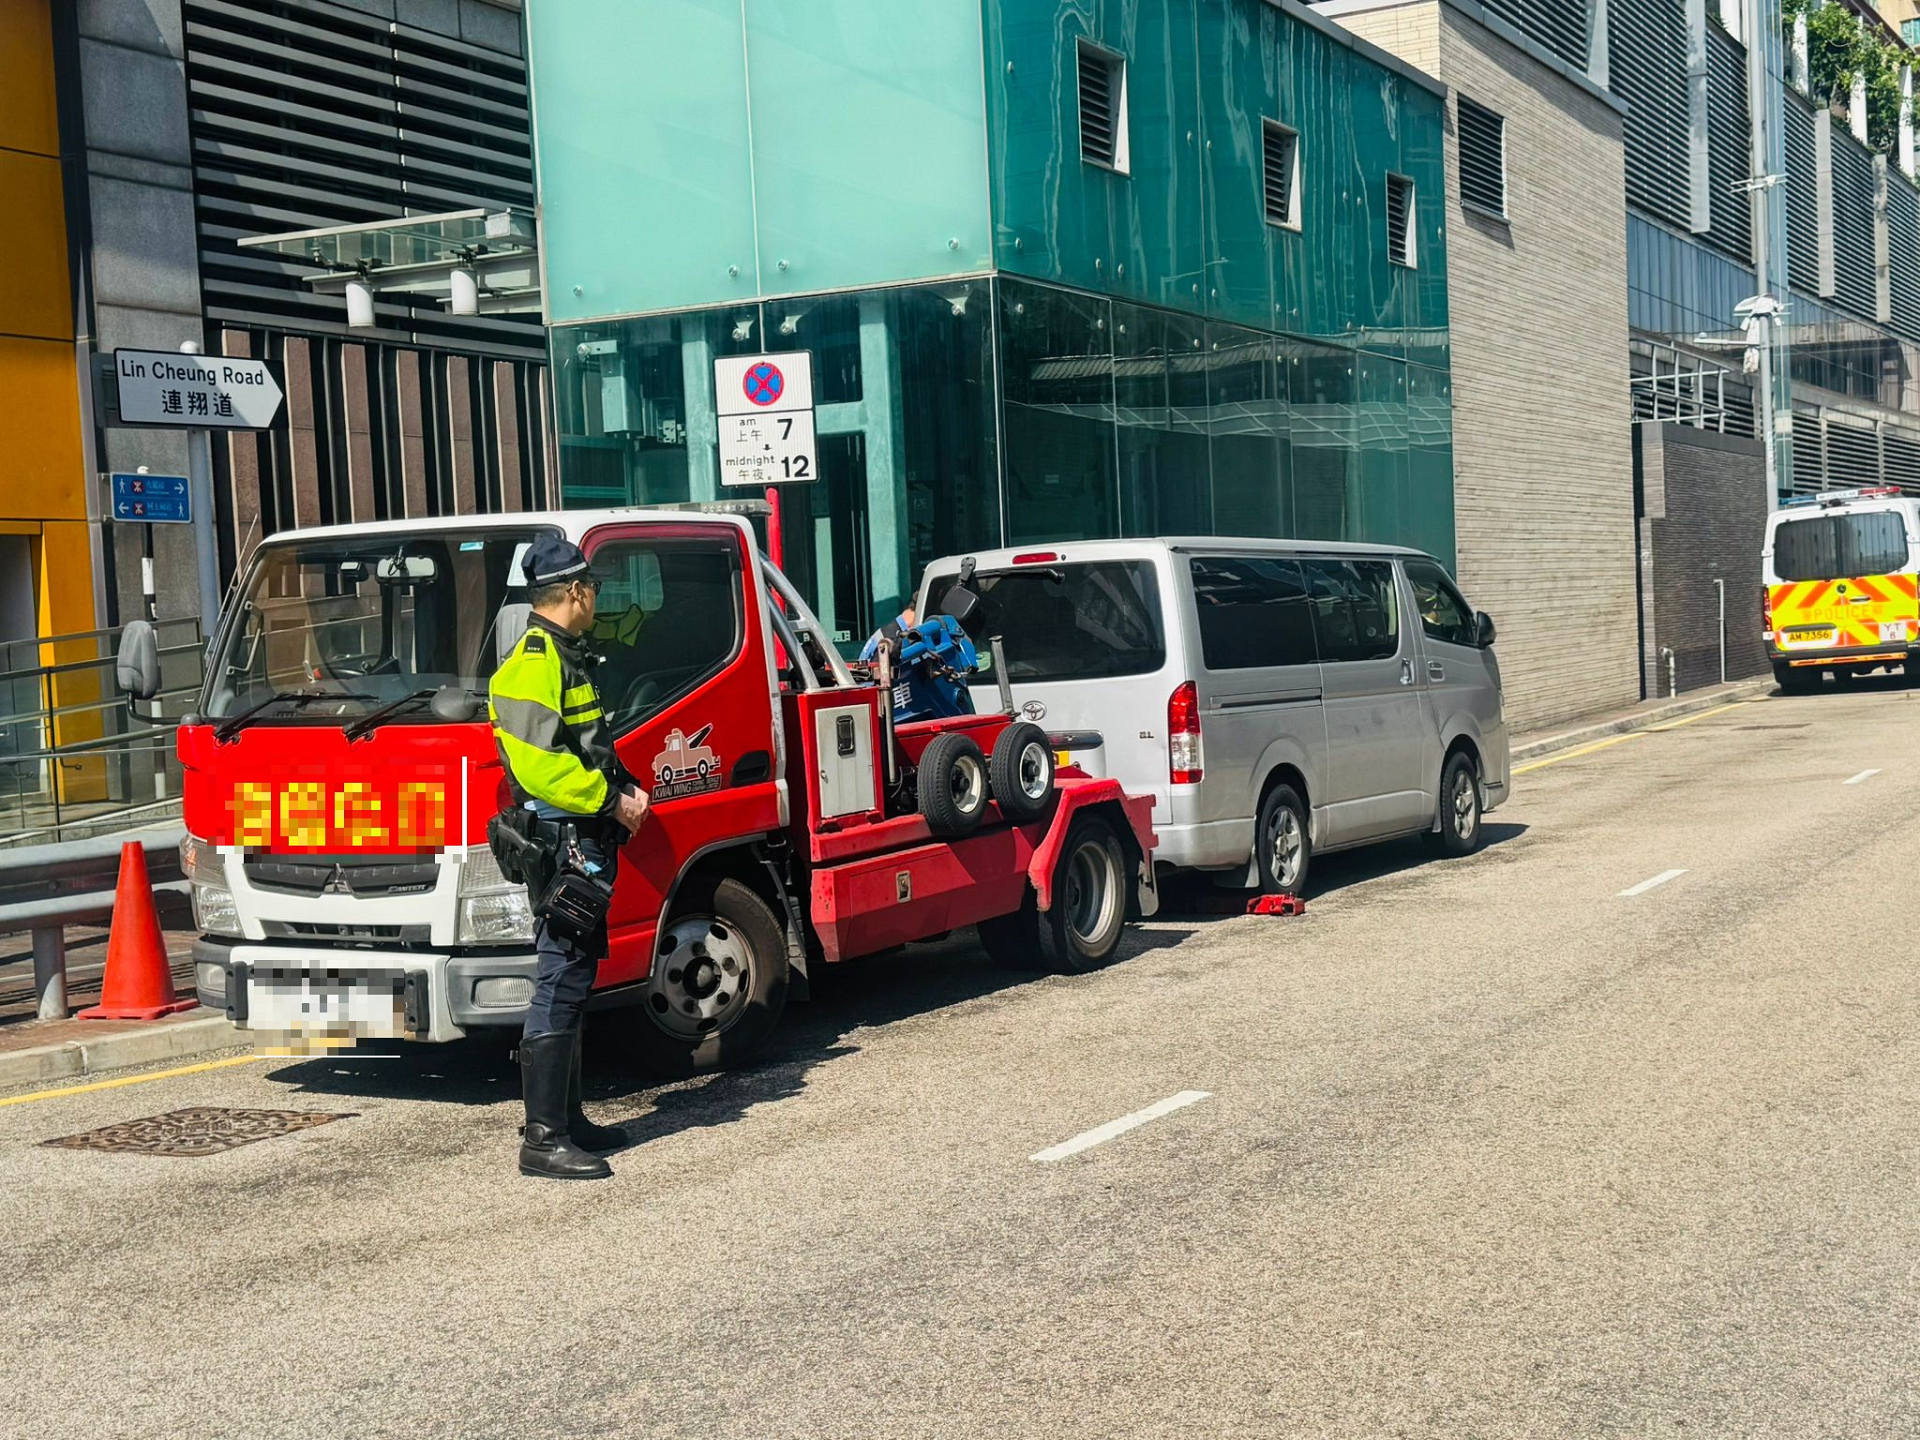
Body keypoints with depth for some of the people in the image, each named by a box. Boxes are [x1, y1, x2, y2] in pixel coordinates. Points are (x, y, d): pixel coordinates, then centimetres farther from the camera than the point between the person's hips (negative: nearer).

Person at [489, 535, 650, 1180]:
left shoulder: (564, 656, 19)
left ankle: (567, 1119, 23)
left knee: (573, 982, 15)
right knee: (560, 986, -10)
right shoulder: (535, 660, -14)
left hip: (586, 843, 11)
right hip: (562, 842, -11)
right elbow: (535, 760, -23)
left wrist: (622, 791, 10)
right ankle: (542, 1139, -7)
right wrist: (610, 801, -16)